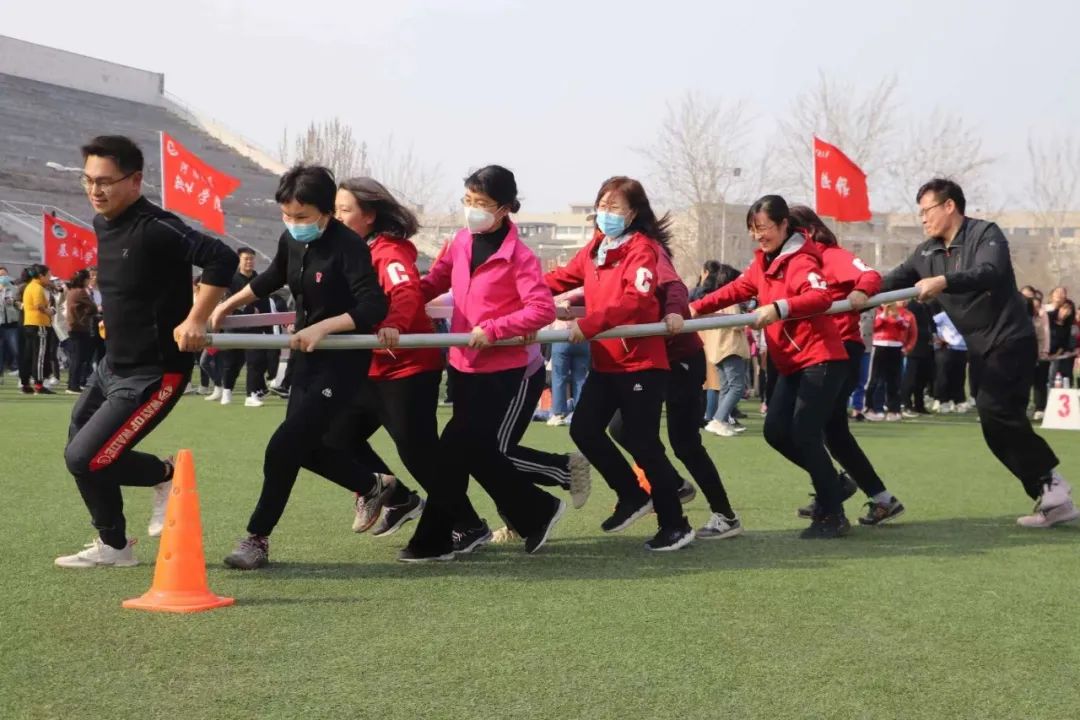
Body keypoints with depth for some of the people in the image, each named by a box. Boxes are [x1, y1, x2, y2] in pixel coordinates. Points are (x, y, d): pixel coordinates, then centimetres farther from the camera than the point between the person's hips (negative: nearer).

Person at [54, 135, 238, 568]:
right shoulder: (102, 224, 5)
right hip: (114, 364, 9)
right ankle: (113, 545, 31)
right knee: (81, 453, 15)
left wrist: (195, 321, -31)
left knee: (83, 459, -12)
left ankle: (164, 475, 14)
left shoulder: (155, 228, -23)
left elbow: (222, 258, -31)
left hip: (153, 374, -9)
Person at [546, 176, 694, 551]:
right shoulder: (594, 249, 12)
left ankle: (675, 526, 8)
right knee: (584, 430, 7)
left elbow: (635, 299, -25)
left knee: (641, 442, -6)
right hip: (605, 363, 8)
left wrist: (589, 324, -31)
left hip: (641, 362, -8)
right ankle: (633, 496, 25)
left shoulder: (642, 249, -12)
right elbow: (561, 279, 13)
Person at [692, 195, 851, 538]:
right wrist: (696, 308, 8)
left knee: (804, 434, -14)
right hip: (792, 364, 9)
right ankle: (831, 483, 25)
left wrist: (778, 308, -46)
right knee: (776, 431, 6)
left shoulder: (800, 261, -17)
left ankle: (834, 516, -3)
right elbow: (737, 289, 18)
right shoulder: (763, 261, 10)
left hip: (821, 359, -9)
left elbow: (821, 297, -34)